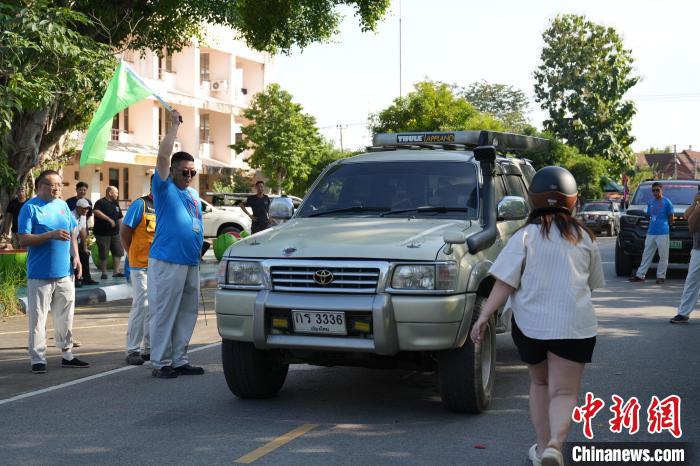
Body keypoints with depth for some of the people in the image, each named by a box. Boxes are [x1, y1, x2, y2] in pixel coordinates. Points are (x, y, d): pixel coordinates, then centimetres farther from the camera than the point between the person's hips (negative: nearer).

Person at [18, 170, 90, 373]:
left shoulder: (62, 205, 11)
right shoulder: (30, 208, -7)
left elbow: (72, 233, 19)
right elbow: (24, 240, -13)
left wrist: (75, 257, 8)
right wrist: (51, 235, -22)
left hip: (64, 272, 6)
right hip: (40, 274, -6)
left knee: (65, 315, 13)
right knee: (38, 317, -2)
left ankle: (67, 354, 23)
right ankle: (38, 359, 5)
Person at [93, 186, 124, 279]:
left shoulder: (115, 204, 15)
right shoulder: (101, 202, -10)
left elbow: (119, 218, 23)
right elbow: (96, 212, -30)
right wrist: (109, 219, -33)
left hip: (115, 233, 7)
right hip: (103, 233, -7)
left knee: (118, 252, 5)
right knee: (103, 254, -1)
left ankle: (116, 271, 13)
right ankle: (104, 273, 7)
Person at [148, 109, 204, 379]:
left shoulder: (194, 195, 20)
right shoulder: (165, 188, -1)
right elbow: (163, 156, -14)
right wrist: (174, 125, -10)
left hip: (191, 263, 7)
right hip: (167, 262, -7)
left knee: (187, 313, 9)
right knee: (164, 314, -5)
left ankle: (179, 360, 17)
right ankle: (160, 363, 0)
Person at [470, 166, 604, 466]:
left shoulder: (525, 236, -3)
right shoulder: (584, 238, 4)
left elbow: (505, 283, -10)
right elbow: (592, 283, 17)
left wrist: (484, 317, -7)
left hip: (530, 324, 0)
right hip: (574, 325, 0)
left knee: (540, 384, 21)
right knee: (563, 392, 1)